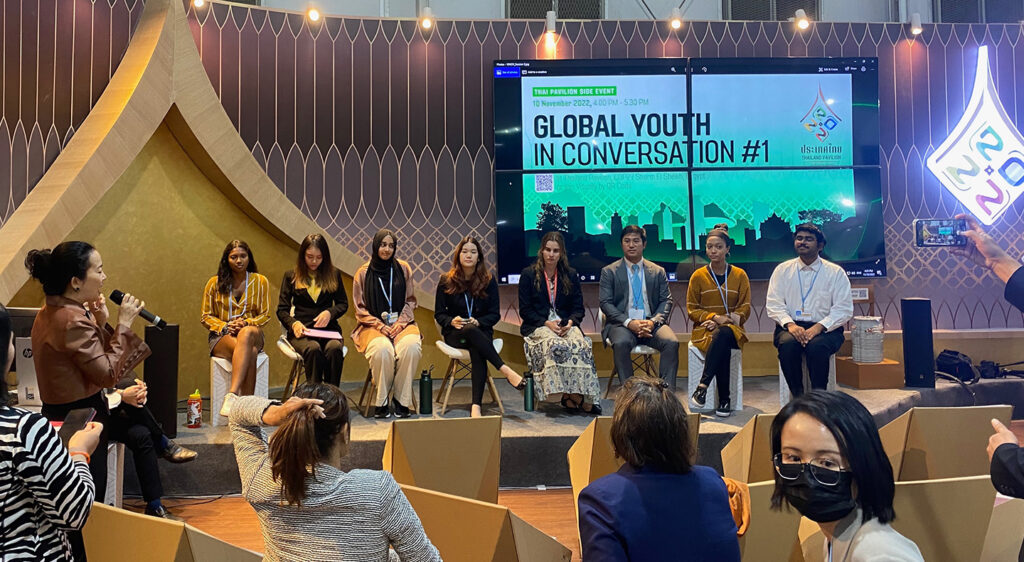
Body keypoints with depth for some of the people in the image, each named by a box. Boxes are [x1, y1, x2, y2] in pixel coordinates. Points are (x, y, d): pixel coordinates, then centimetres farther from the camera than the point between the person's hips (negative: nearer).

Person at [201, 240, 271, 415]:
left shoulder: (260, 281, 8)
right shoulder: (215, 283, 6)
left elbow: (265, 314, 8)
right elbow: (205, 316, 9)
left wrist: (246, 323, -13)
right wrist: (225, 327, -11)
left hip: (252, 332, 0)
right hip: (221, 337, 0)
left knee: (246, 334, -41)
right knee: (249, 352, -38)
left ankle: (232, 395, -53)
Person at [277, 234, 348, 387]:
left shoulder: (333, 274, 16)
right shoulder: (291, 276, 13)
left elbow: (343, 304, 18)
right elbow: (282, 310, 10)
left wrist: (330, 312, -4)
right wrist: (294, 323, -12)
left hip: (328, 328, 1)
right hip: (301, 331, -1)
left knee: (335, 348, -36)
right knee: (313, 349, -37)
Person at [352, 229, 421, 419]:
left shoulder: (403, 269, 9)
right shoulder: (363, 273, 4)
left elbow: (410, 301, 11)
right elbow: (360, 309, 4)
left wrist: (400, 322, -6)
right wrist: (381, 326, -10)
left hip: (401, 323, 2)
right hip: (373, 324, -1)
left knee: (411, 346, -33)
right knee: (382, 349, -36)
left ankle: (401, 401, -18)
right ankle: (381, 402, -18)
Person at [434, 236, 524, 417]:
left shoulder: (488, 281, 5)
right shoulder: (446, 281, 3)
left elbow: (495, 314, 4)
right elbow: (439, 314, 5)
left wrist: (478, 322, -16)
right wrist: (452, 321, -17)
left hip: (481, 331, 0)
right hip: (454, 334, 0)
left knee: (477, 350, -37)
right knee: (471, 331, -38)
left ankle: (476, 405, -47)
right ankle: (506, 371, -40)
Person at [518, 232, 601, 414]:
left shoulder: (571, 275, 15)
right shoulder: (528, 275, 6)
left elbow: (578, 307, 12)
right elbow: (524, 310, 1)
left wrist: (570, 322, -11)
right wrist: (547, 323, -14)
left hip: (566, 325, 2)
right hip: (537, 327, -2)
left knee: (582, 345, -31)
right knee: (555, 346, -36)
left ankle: (583, 395, -31)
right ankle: (566, 394, -32)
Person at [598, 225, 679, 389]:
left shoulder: (658, 271, 15)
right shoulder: (609, 271, 9)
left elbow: (666, 301, 10)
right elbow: (605, 303, 0)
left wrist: (653, 321, -11)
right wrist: (629, 322, -15)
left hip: (651, 323, 2)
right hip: (622, 323, -2)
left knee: (672, 342, -28)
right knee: (621, 343, -36)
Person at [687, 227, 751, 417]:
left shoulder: (739, 275, 8)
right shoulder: (698, 276, 6)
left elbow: (745, 308, 6)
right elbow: (691, 309, 5)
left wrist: (726, 320, -12)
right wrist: (715, 317, -12)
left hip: (732, 329, 0)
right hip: (705, 329, 0)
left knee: (723, 334, -39)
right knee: (723, 348, -36)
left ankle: (703, 386, -39)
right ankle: (724, 399, -33)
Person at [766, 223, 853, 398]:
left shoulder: (836, 272, 8)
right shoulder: (782, 270, 13)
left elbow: (844, 309, 0)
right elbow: (774, 305, 4)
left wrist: (819, 327, -16)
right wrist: (790, 324, -16)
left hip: (825, 329, -1)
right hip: (790, 327, 1)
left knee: (817, 346, -35)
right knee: (787, 343, -33)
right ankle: (797, 397, -22)